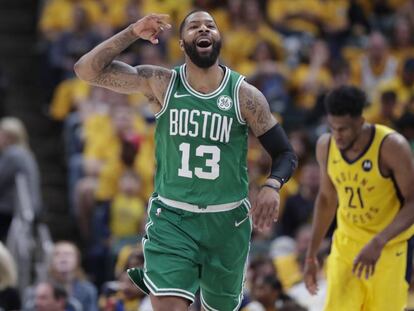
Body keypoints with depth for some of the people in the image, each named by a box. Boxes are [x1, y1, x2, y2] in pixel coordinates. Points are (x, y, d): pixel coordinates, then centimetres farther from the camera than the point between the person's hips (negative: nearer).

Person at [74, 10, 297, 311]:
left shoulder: (244, 95, -6)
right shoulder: (161, 83, -4)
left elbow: (286, 153, -2)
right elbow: (87, 69, -9)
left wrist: (272, 187, -23)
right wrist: (133, 33, -20)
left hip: (227, 221, 1)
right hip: (171, 218, -1)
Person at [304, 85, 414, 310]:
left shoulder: (391, 147, -23)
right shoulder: (325, 146, -7)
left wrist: (378, 243, -35)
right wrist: (311, 255, 10)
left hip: (391, 247, -4)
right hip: (346, 243, 4)